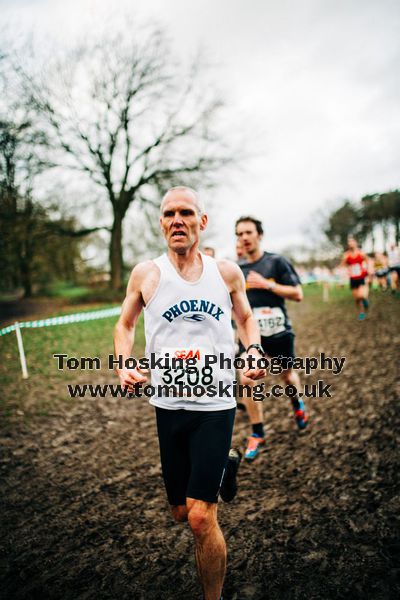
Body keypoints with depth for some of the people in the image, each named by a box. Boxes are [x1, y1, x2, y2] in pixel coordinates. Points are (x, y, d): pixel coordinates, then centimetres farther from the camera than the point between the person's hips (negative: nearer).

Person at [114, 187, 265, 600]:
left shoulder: (227, 273, -1)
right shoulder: (146, 274, -2)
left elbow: (246, 319, 15)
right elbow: (125, 325, 11)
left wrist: (254, 351, -5)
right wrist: (123, 364, -7)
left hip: (215, 404, -2)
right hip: (168, 404, 2)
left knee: (200, 517, -7)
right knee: (180, 512, 15)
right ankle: (221, 468, 50)